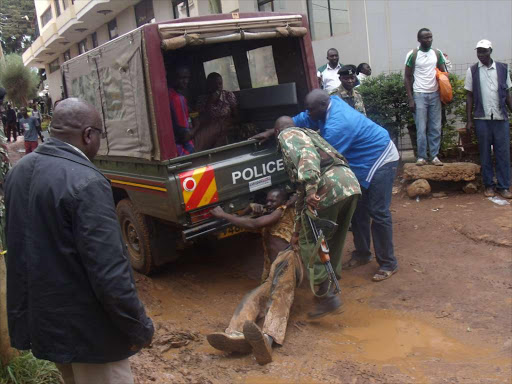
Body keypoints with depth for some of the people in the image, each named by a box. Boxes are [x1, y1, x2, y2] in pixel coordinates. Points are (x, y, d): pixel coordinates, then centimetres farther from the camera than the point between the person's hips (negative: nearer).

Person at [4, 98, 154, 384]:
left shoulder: (19, 171, 3)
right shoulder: (86, 182, -25)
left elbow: (21, 245, 13)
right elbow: (109, 272, -27)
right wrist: (140, 326, -15)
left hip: (39, 317, 9)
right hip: (86, 328, -8)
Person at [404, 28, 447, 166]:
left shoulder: (437, 53, 6)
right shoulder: (412, 55, -4)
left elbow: (443, 73, 11)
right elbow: (407, 77, -3)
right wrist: (410, 99, -9)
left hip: (435, 94, 3)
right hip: (419, 95, -3)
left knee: (436, 128, 3)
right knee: (421, 128, -3)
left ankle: (435, 156, 8)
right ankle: (421, 157, 4)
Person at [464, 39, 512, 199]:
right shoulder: (472, 71, 3)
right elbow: (469, 96, 4)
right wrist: (469, 120, -1)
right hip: (482, 119, -1)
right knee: (485, 153, 5)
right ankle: (488, 185, 15)